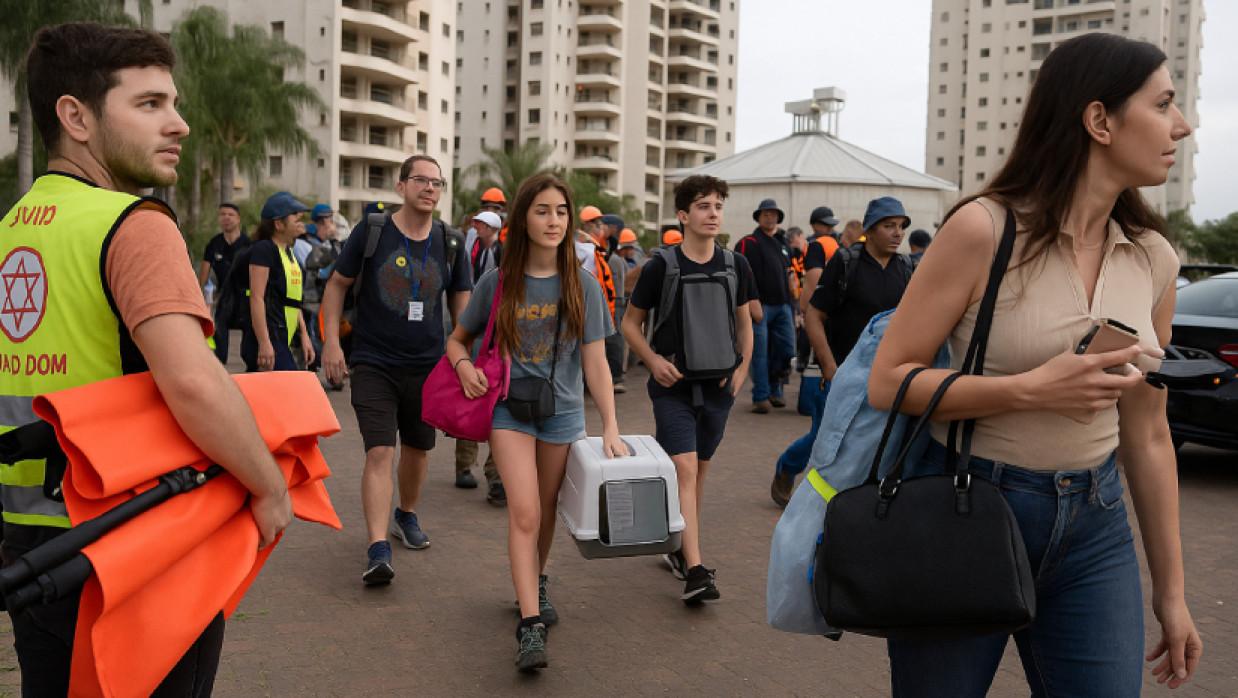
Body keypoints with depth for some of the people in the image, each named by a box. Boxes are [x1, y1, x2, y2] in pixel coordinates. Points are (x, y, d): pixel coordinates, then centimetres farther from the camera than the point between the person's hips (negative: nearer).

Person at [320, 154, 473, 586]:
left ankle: (407, 517, 41)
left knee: (417, 449, 16)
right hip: (373, 364, -3)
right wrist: (331, 342, -4)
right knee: (380, 453, -13)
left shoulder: (451, 244, 2)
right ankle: (378, 551, -13)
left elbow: (462, 305, 9)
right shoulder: (371, 231, -5)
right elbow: (338, 284, 4)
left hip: (427, 366, 3)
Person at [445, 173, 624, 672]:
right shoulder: (498, 283, -2)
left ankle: (536, 586, 40)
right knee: (523, 512, -14)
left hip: (563, 411, 2)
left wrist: (610, 426, -10)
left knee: (545, 510, 14)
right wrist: (463, 363, -13)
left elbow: (595, 361, -3)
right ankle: (530, 624, -14)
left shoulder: (581, 286, -2)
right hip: (509, 407, -1)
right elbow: (458, 338, 10)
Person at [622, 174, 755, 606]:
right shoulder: (661, 266, -6)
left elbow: (744, 322, 16)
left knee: (699, 471, 13)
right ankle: (695, 571, -14)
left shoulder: (735, 266, 3)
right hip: (673, 384, -4)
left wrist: (742, 367, 3)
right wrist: (653, 360, -10)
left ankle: (680, 549, 31)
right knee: (684, 470, -13)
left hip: (717, 386, 4)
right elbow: (630, 322, 3)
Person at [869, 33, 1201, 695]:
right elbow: (887, 381, -13)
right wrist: (1031, 390, -23)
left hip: (1093, 529, 5)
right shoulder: (984, 229, -13)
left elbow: (1147, 434, 10)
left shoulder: (1154, 259, 4)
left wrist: (1171, 589, 13)